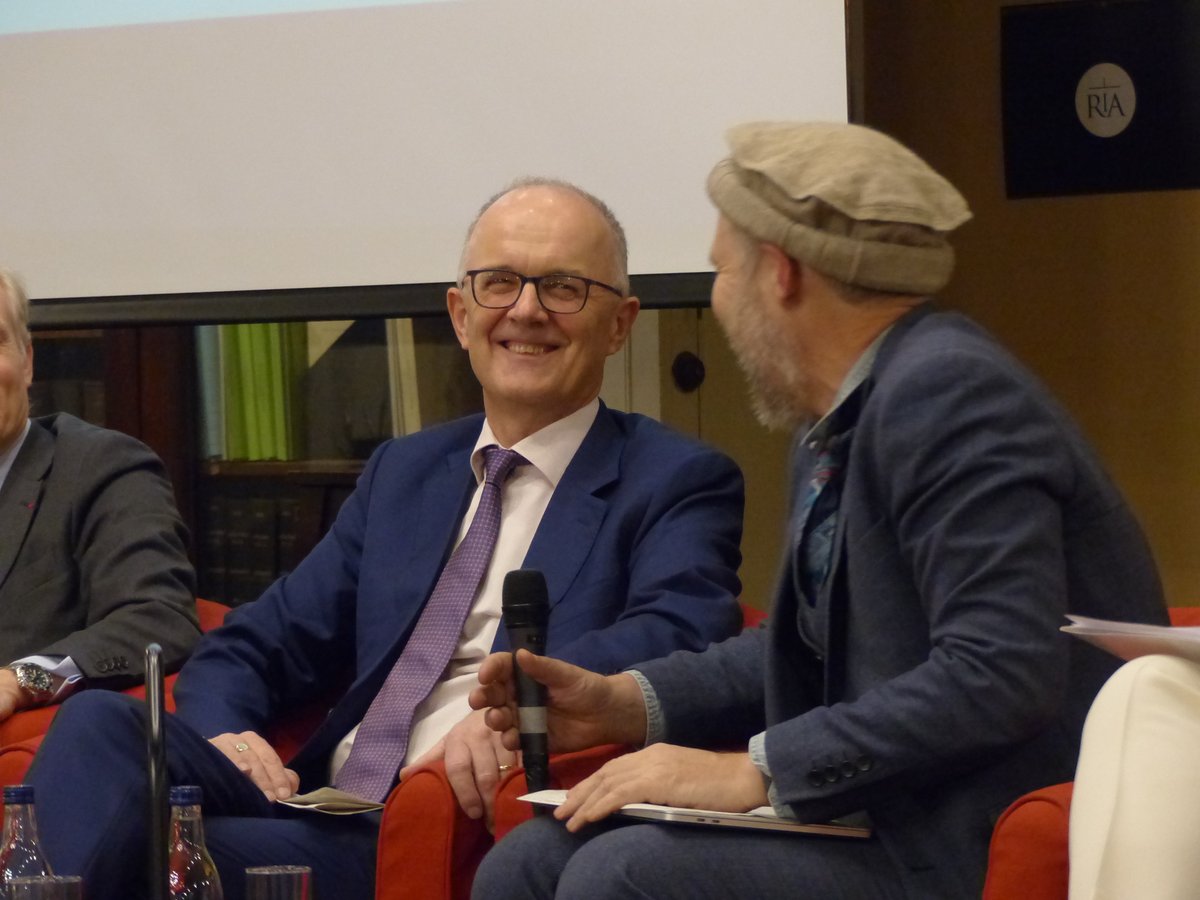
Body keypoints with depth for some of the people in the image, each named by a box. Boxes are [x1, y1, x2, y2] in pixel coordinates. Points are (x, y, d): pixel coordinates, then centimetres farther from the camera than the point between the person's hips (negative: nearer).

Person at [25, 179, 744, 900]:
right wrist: (218, 732, -2)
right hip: (320, 805, 6)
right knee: (98, 720, -24)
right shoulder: (403, 472, 25)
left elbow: (676, 637, -13)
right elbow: (257, 647, 23)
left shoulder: (681, 483, 7)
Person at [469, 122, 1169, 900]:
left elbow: (998, 673, -26)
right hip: (894, 815, 9)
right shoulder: (839, 415, 12)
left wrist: (756, 771, -23)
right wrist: (629, 702, 10)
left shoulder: (950, 396, -17)